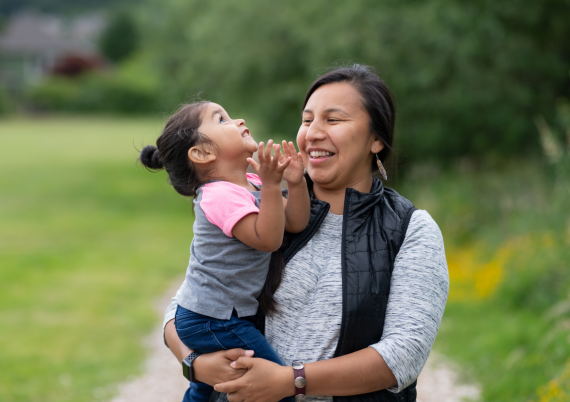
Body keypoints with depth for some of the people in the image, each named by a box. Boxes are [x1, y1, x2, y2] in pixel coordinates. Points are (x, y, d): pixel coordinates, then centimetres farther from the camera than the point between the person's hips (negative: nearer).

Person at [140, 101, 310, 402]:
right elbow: (267, 239, -28)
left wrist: (296, 183, -13)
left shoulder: (251, 184, 7)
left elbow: (295, 223, 2)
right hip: (211, 321, -10)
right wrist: (271, 185, -33)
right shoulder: (220, 196, -23)